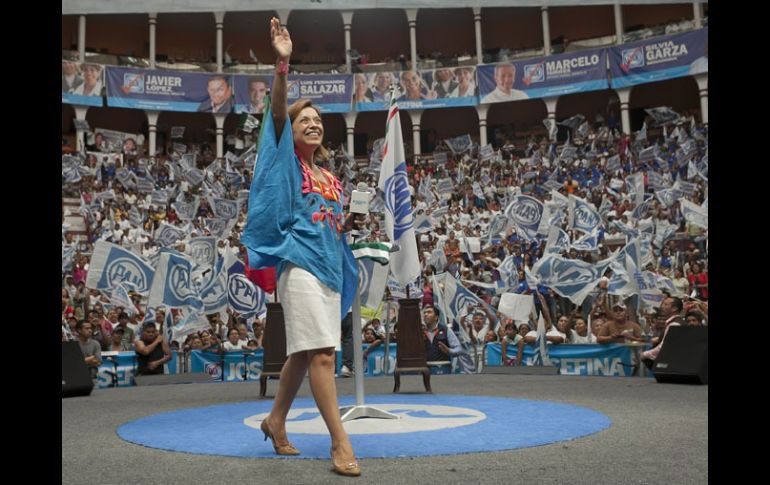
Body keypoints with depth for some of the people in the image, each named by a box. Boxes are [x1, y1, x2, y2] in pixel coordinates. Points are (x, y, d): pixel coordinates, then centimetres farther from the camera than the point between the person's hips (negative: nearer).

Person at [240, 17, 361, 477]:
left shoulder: (331, 176, 19)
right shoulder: (287, 159, 3)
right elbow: (277, 112, -14)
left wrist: (344, 226, 7)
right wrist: (283, 64, -24)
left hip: (330, 265, 7)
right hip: (301, 263, -7)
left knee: (304, 352, 13)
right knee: (321, 353, -13)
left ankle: (276, 421, 30)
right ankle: (341, 444, -9)